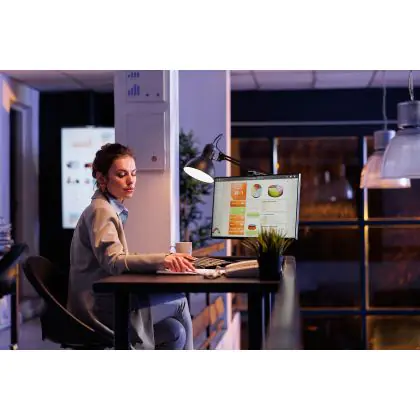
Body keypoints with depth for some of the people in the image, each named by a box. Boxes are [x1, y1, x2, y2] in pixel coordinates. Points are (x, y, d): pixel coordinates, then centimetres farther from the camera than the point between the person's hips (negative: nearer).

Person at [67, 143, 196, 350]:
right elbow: (113, 261, -25)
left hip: (105, 300, 9)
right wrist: (161, 260, -37)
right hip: (98, 307, -9)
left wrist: (163, 261, 7)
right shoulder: (101, 210, -11)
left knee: (175, 332, -2)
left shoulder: (112, 209, 19)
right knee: (178, 301, -6)